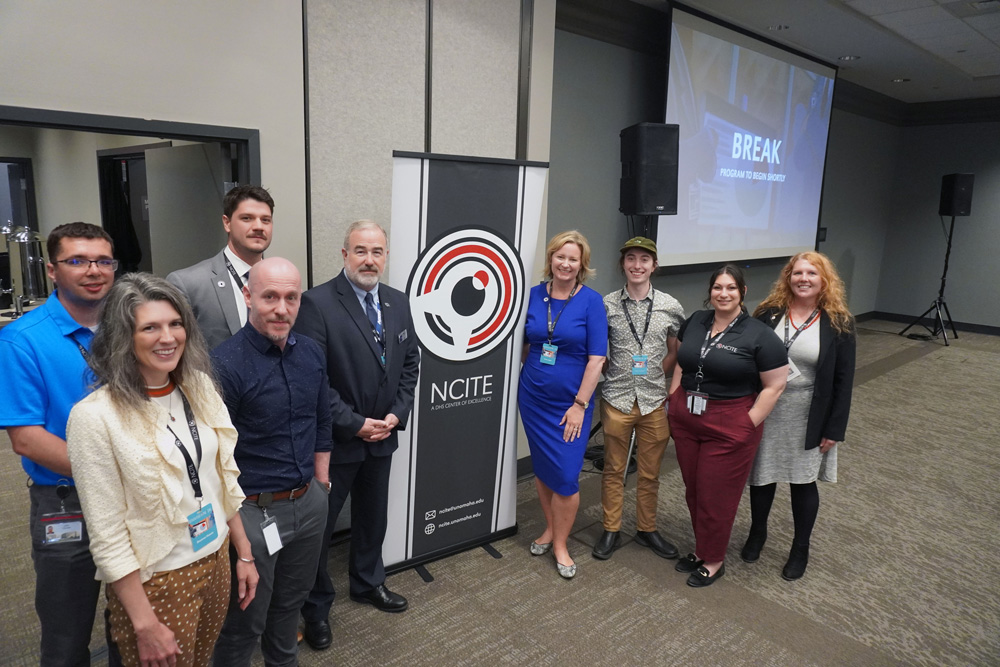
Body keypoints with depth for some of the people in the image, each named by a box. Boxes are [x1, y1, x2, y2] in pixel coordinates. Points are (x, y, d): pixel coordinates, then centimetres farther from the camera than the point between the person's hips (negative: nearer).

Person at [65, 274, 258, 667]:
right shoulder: (95, 416, -19)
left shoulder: (200, 387, -2)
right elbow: (108, 535, -16)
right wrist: (145, 625, -13)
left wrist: (244, 553, 8)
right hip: (155, 581, -5)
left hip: (215, 561, 5)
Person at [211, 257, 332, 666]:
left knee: (291, 602, 25)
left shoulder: (312, 353, 0)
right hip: (254, 511, -6)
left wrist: (321, 485, 13)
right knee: (244, 622, 13)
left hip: (310, 504, 6)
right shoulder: (224, 364, -19)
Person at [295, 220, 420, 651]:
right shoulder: (317, 303, -17)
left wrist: (397, 413, -3)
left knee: (373, 517, 23)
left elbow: (410, 363, 9)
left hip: (382, 437, 6)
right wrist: (354, 424, -17)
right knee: (318, 525, 11)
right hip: (334, 439, -6)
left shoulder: (398, 303, 3)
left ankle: (368, 583, 46)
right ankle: (316, 607, 32)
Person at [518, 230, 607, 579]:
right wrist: (524, 378, 7)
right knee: (541, 467, 14)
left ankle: (560, 544, 20)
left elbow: (596, 357, -11)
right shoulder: (534, 295, 0)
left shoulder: (591, 300, -10)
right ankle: (550, 528, 36)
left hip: (570, 402, -3)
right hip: (533, 398, 4)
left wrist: (580, 404, -13)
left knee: (566, 474, -1)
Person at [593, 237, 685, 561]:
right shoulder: (607, 304, -3)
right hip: (617, 400, -1)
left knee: (650, 472, 14)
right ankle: (611, 531, 27)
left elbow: (674, 352, 10)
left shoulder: (670, 306, 0)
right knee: (614, 469, 11)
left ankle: (646, 530, 33)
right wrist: (612, 376, -3)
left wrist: (655, 378, 1)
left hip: (654, 401, 1)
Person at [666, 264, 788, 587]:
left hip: (729, 427, -5)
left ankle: (713, 560, 26)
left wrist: (749, 424, -12)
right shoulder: (695, 321, 5)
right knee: (693, 490, 15)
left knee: (716, 495, 6)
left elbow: (774, 386, -10)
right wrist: (673, 399, 6)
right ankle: (702, 549, 35)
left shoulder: (759, 335, -11)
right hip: (685, 420, 5)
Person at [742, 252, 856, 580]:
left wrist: (834, 429, -7)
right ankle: (757, 532, 38)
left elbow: (843, 380, -5)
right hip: (764, 412, 2)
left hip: (807, 418, -1)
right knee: (761, 476, 13)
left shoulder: (838, 323, -6)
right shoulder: (768, 313, -2)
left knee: (803, 482, 11)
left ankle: (800, 549, 32)